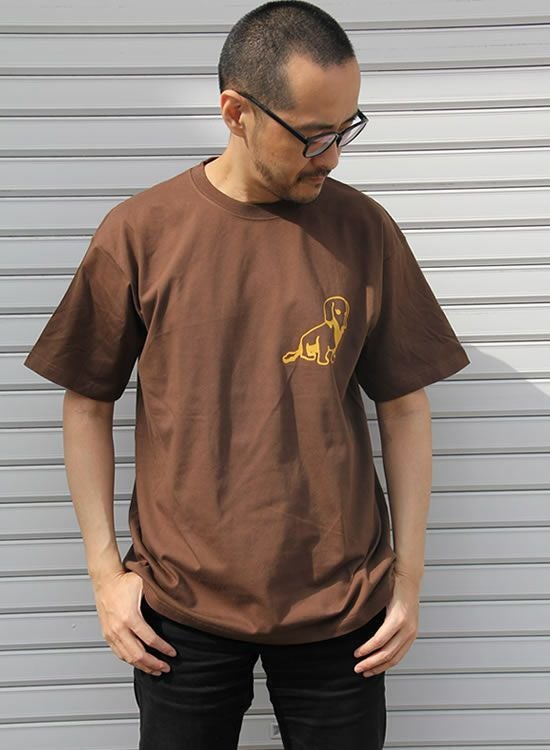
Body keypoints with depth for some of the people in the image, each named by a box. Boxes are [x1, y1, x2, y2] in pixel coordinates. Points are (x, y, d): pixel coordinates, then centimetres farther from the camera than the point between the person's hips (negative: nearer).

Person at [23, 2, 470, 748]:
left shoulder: (363, 229, -4)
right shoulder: (139, 231, -7)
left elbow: (404, 405, 1)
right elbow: (87, 405, 1)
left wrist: (410, 574, 1)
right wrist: (104, 569, -1)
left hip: (341, 603, 1)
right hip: (181, 607, 0)